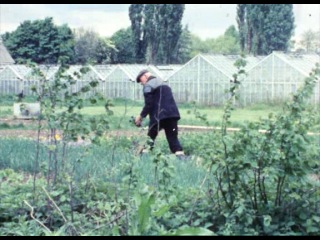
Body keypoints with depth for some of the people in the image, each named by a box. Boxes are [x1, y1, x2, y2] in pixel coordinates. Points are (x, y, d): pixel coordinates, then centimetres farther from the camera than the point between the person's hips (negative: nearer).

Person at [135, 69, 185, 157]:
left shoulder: (148, 85, 1)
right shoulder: (164, 84, 28)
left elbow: (149, 104, -9)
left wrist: (141, 116, 0)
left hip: (159, 116, -7)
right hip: (173, 114, 7)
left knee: (150, 137, 4)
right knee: (173, 138, 5)